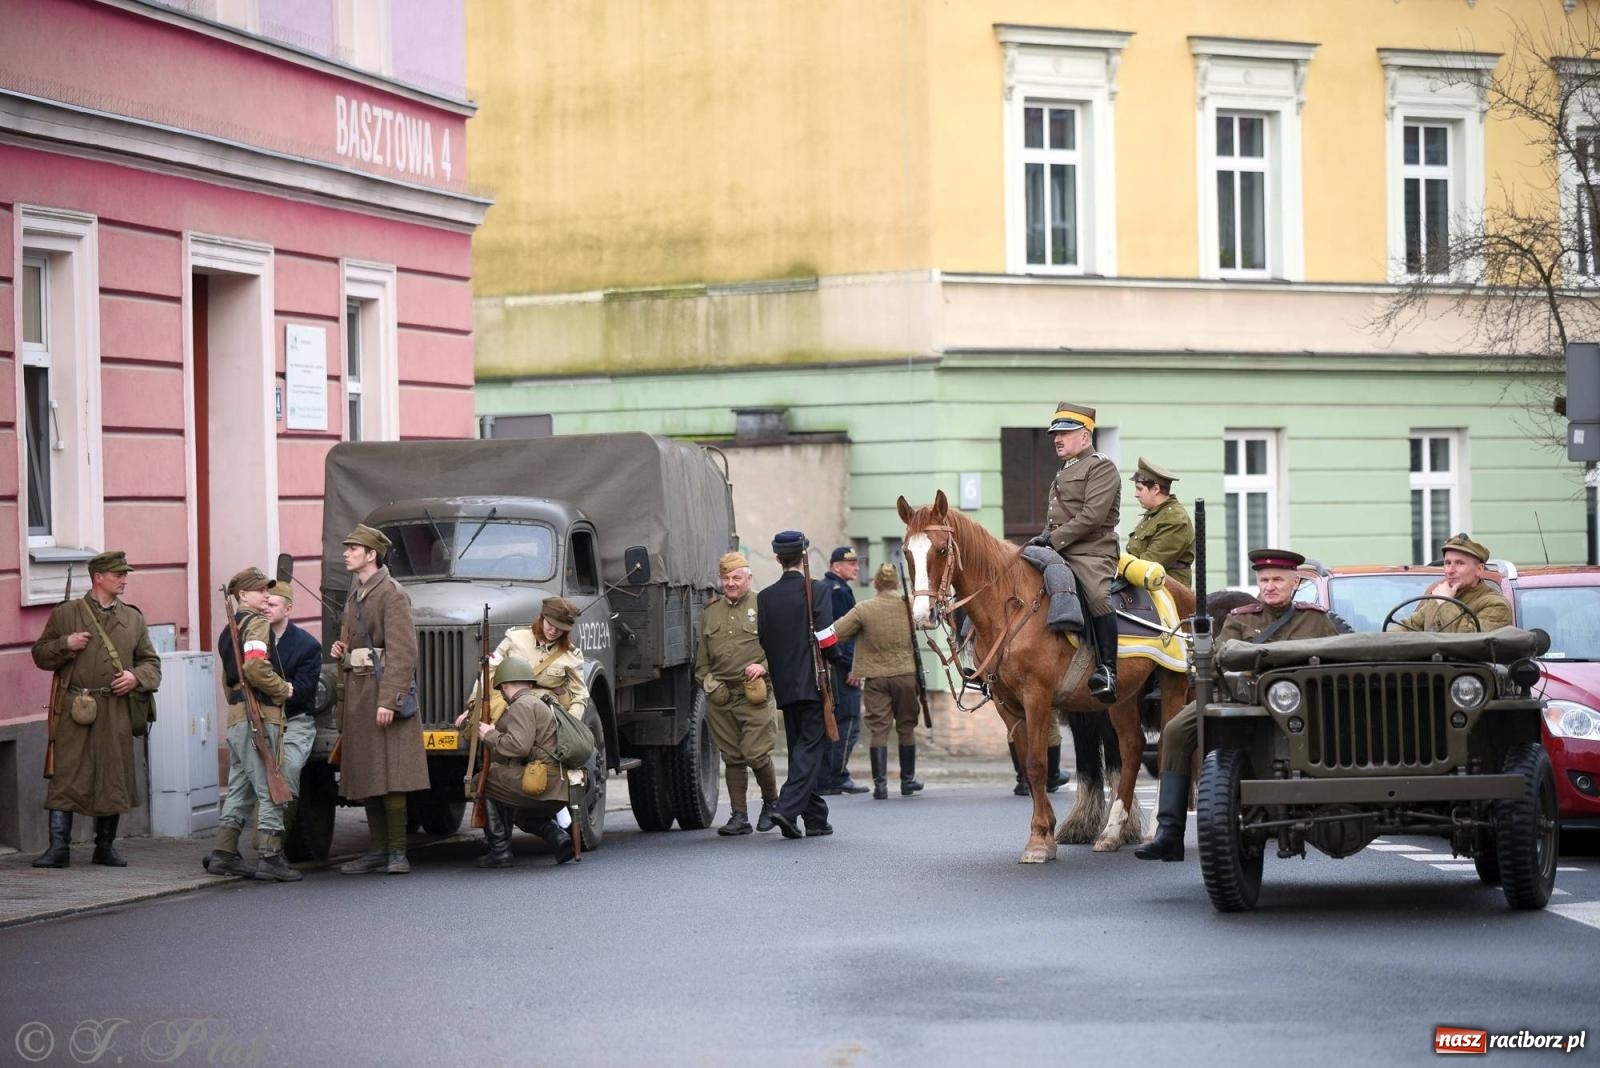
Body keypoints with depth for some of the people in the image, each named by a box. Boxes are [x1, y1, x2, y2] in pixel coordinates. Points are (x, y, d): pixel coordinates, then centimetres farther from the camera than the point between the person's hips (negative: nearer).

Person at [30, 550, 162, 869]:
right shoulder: (65, 614, 5)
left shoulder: (133, 618, 13)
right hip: (74, 708, -3)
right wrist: (65, 644, -10)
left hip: (116, 712, 3)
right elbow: (40, 654, 9)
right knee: (66, 774, -7)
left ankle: (106, 846, 16)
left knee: (113, 777, 5)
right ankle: (58, 846, -7)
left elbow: (151, 662, 17)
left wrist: (136, 677, -4)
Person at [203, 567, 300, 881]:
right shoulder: (257, 624, -8)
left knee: (240, 789, 14)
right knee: (269, 790, -8)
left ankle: (223, 854, 14)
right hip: (259, 714, -10)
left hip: (237, 716, 10)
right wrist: (283, 690, -10)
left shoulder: (230, 630, 22)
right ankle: (269, 857, -10)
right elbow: (255, 668, -23)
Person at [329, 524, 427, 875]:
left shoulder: (392, 594, -10)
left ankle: (397, 852, -8)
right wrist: (341, 651, 8)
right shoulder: (355, 595, 18)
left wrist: (389, 700, -24)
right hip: (357, 693, 9)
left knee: (389, 774, -9)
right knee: (364, 776, 8)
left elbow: (402, 651, -17)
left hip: (382, 688, -9)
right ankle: (377, 849, 12)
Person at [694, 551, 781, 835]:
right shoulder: (711, 612, 16)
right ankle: (739, 817, 10)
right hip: (720, 697, 5)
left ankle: (771, 802, 16)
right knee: (732, 758, 6)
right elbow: (702, 655, 22)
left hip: (755, 696, -4)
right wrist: (705, 680, 9)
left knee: (756, 754, -9)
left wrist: (764, 666, -15)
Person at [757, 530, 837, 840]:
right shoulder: (816, 590, -9)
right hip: (813, 683, -5)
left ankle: (816, 819, 16)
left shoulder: (765, 597, 4)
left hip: (784, 686, 5)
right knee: (811, 749, -4)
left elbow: (761, 642, 5)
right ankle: (787, 809, -20)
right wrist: (830, 659, 6)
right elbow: (827, 639, -13)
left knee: (801, 749, 13)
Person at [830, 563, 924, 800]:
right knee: (906, 727, 14)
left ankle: (880, 783, -7)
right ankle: (907, 780, 23)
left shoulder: (863, 610, -8)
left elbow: (834, 634, -9)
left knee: (878, 729, 0)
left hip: (876, 676, -2)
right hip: (906, 674, 2)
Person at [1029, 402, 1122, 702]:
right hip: (1059, 554, 10)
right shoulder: (1064, 473, 26)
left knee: (1097, 596, -32)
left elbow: (1092, 516, -16)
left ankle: (1108, 670, -33)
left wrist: (1054, 539, -18)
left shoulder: (1101, 468, -3)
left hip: (1092, 553, -10)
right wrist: (1044, 539, 12)